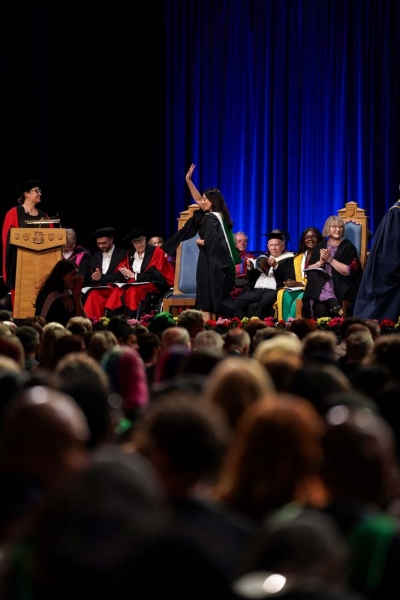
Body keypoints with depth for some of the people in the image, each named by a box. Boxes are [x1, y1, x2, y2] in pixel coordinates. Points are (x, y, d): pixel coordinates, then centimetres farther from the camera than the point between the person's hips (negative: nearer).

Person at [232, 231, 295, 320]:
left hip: (274, 291, -6)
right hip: (257, 290, 6)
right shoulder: (263, 258, 26)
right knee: (237, 303, -20)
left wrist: (276, 266, -15)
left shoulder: (288, 259, 10)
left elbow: (288, 278, -6)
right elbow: (251, 278, 23)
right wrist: (250, 268, 4)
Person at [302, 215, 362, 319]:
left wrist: (330, 259, -12)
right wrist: (321, 262, -9)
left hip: (342, 286, -3)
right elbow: (309, 270, 10)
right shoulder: (320, 247, 15)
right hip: (320, 284, 3)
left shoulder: (348, 247, 3)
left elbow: (347, 271, -9)